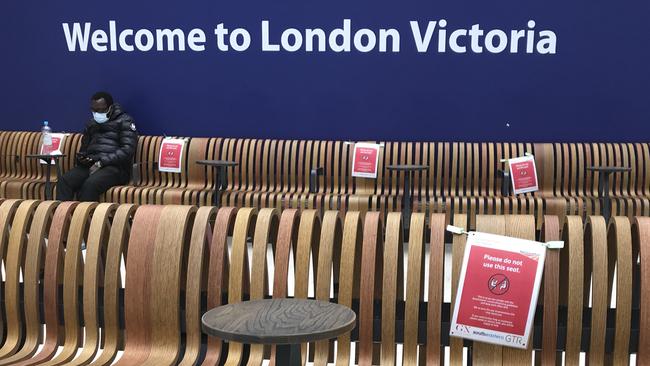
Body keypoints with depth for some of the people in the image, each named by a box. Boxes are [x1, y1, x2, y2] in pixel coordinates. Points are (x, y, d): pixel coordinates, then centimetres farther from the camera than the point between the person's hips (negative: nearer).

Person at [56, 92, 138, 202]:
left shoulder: (124, 121, 5)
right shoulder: (91, 124, 26)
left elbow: (127, 150, -8)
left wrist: (101, 163, -15)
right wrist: (81, 158, 5)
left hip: (115, 166, -6)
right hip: (89, 165, 6)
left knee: (90, 184, -36)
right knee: (64, 181, -24)